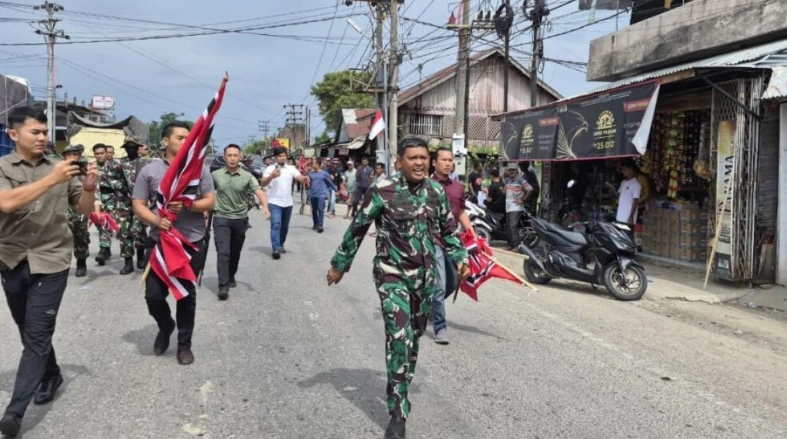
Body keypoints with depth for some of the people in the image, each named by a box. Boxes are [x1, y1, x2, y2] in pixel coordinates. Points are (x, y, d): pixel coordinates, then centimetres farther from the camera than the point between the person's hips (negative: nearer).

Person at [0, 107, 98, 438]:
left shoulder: (60, 167, 1)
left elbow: (84, 210, 5)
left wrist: (89, 187, -16)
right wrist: (51, 179, -31)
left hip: (50, 261, -1)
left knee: (37, 335, -5)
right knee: (29, 331, 17)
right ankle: (51, 375, 39)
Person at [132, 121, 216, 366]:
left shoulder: (200, 169, 2)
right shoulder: (150, 171, 1)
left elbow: (210, 202, -1)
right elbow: (138, 205, 0)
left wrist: (187, 205, -19)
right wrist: (156, 220, -19)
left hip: (192, 243, 0)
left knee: (187, 295, 9)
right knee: (154, 294, 2)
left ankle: (184, 343, 24)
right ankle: (165, 327, 34)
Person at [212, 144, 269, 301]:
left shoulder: (247, 176, -6)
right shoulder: (216, 175, -2)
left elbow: (259, 192, -17)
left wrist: (265, 207, -35)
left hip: (240, 219, 1)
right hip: (221, 218, -1)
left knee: (235, 252, 16)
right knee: (223, 252, -11)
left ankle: (231, 277, 38)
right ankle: (223, 286, -10)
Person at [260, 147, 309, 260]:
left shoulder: (291, 168, 5)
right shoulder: (270, 169, -2)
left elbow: (299, 178, -11)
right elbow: (263, 183, -10)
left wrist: (304, 178, -35)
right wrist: (271, 176, -28)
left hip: (288, 202, 4)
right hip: (274, 202, -4)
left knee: (285, 226, 14)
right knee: (276, 225, -14)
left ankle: (281, 245, 32)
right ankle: (275, 249, -19)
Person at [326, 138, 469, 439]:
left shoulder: (436, 191, 2)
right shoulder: (382, 190, -13)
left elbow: (448, 229, 16)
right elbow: (357, 229, -6)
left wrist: (460, 258, 7)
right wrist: (339, 265, 0)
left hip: (425, 276, 5)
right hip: (392, 275, -5)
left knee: (414, 338, 15)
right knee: (399, 338, -16)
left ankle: (400, 390, 37)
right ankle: (398, 413, -7)